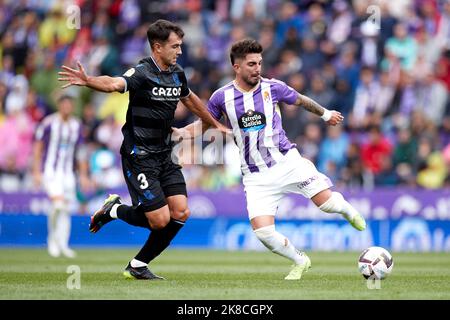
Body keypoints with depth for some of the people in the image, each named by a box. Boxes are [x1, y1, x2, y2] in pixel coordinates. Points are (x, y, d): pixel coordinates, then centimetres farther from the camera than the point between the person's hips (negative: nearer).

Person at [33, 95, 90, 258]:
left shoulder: (76, 125, 8)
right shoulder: (48, 123, -7)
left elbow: (80, 152, 16)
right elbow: (38, 147, -2)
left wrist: (83, 175, 13)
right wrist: (36, 172, -6)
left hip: (68, 172, 5)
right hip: (50, 170, -5)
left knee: (66, 210, 2)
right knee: (58, 203, -21)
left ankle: (62, 245, 9)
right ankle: (52, 238, -2)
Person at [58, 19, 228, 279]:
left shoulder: (177, 73, 8)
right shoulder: (142, 73, -16)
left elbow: (189, 98, 29)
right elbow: (115, 84, -36)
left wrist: (215, 124, 41)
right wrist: (88, 81, -57)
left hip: (164, 156, 8)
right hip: (140, 157, -8)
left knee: (181, 213, -3)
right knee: (160, 220, -12)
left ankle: (138, 266, 11)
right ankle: (114, 210, 17)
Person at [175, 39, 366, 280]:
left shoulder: (272, 87, -2)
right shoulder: (222, 97, -2)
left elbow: (301, 100, 17)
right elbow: (204, 123, 12)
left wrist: (326, 114, 31)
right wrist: (183, 132, -8)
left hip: (287, 161, 0)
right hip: (256, 177, 0)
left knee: (327, 203, -11)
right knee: (263, 232, -14)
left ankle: (346, 209, 29)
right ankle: (299, 262, 15)